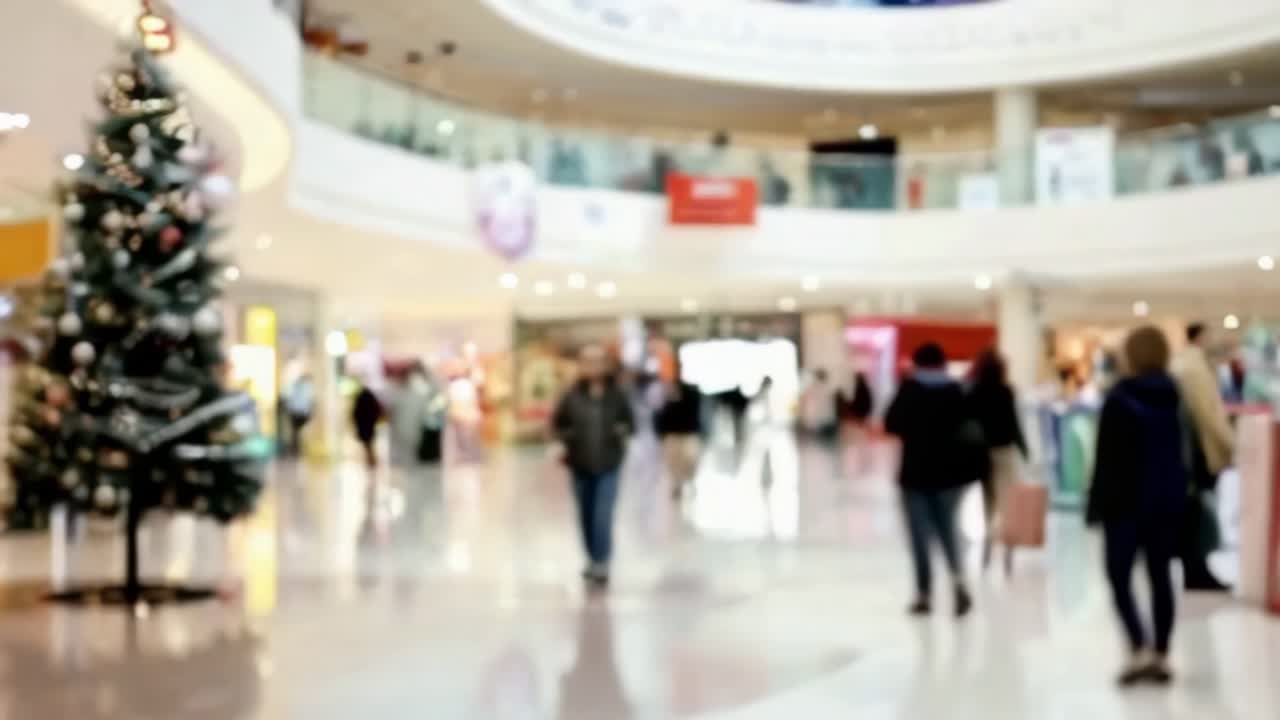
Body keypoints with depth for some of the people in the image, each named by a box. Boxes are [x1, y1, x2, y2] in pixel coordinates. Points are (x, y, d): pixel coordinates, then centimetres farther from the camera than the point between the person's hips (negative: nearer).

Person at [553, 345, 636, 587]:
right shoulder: (573, 396, -5)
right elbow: (557, 423, 6)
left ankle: (601, 564, -9)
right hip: (581, 465, 2)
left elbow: (630, 422, 5)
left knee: (603, 516, -12)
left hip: (608, 465, -2)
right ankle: (594, 559, 28)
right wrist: (568, 436, -12)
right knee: (586, 516, 12)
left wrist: (622, 431, -15)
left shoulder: (616, 395, -6)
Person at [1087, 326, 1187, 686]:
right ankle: (1161, 656, 11)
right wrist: (1179, 497, 18)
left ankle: (1141, 650, -14)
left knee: (1119, 578, 0)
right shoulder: (1175, 399, 6)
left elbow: (1107, 460, -12)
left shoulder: (1120, 399, -12)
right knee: (1161, 578, 9)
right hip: (1168, 501, 6)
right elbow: (1183, 454, 11)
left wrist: (1097, 505, -7)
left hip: (1127, 501, -6)